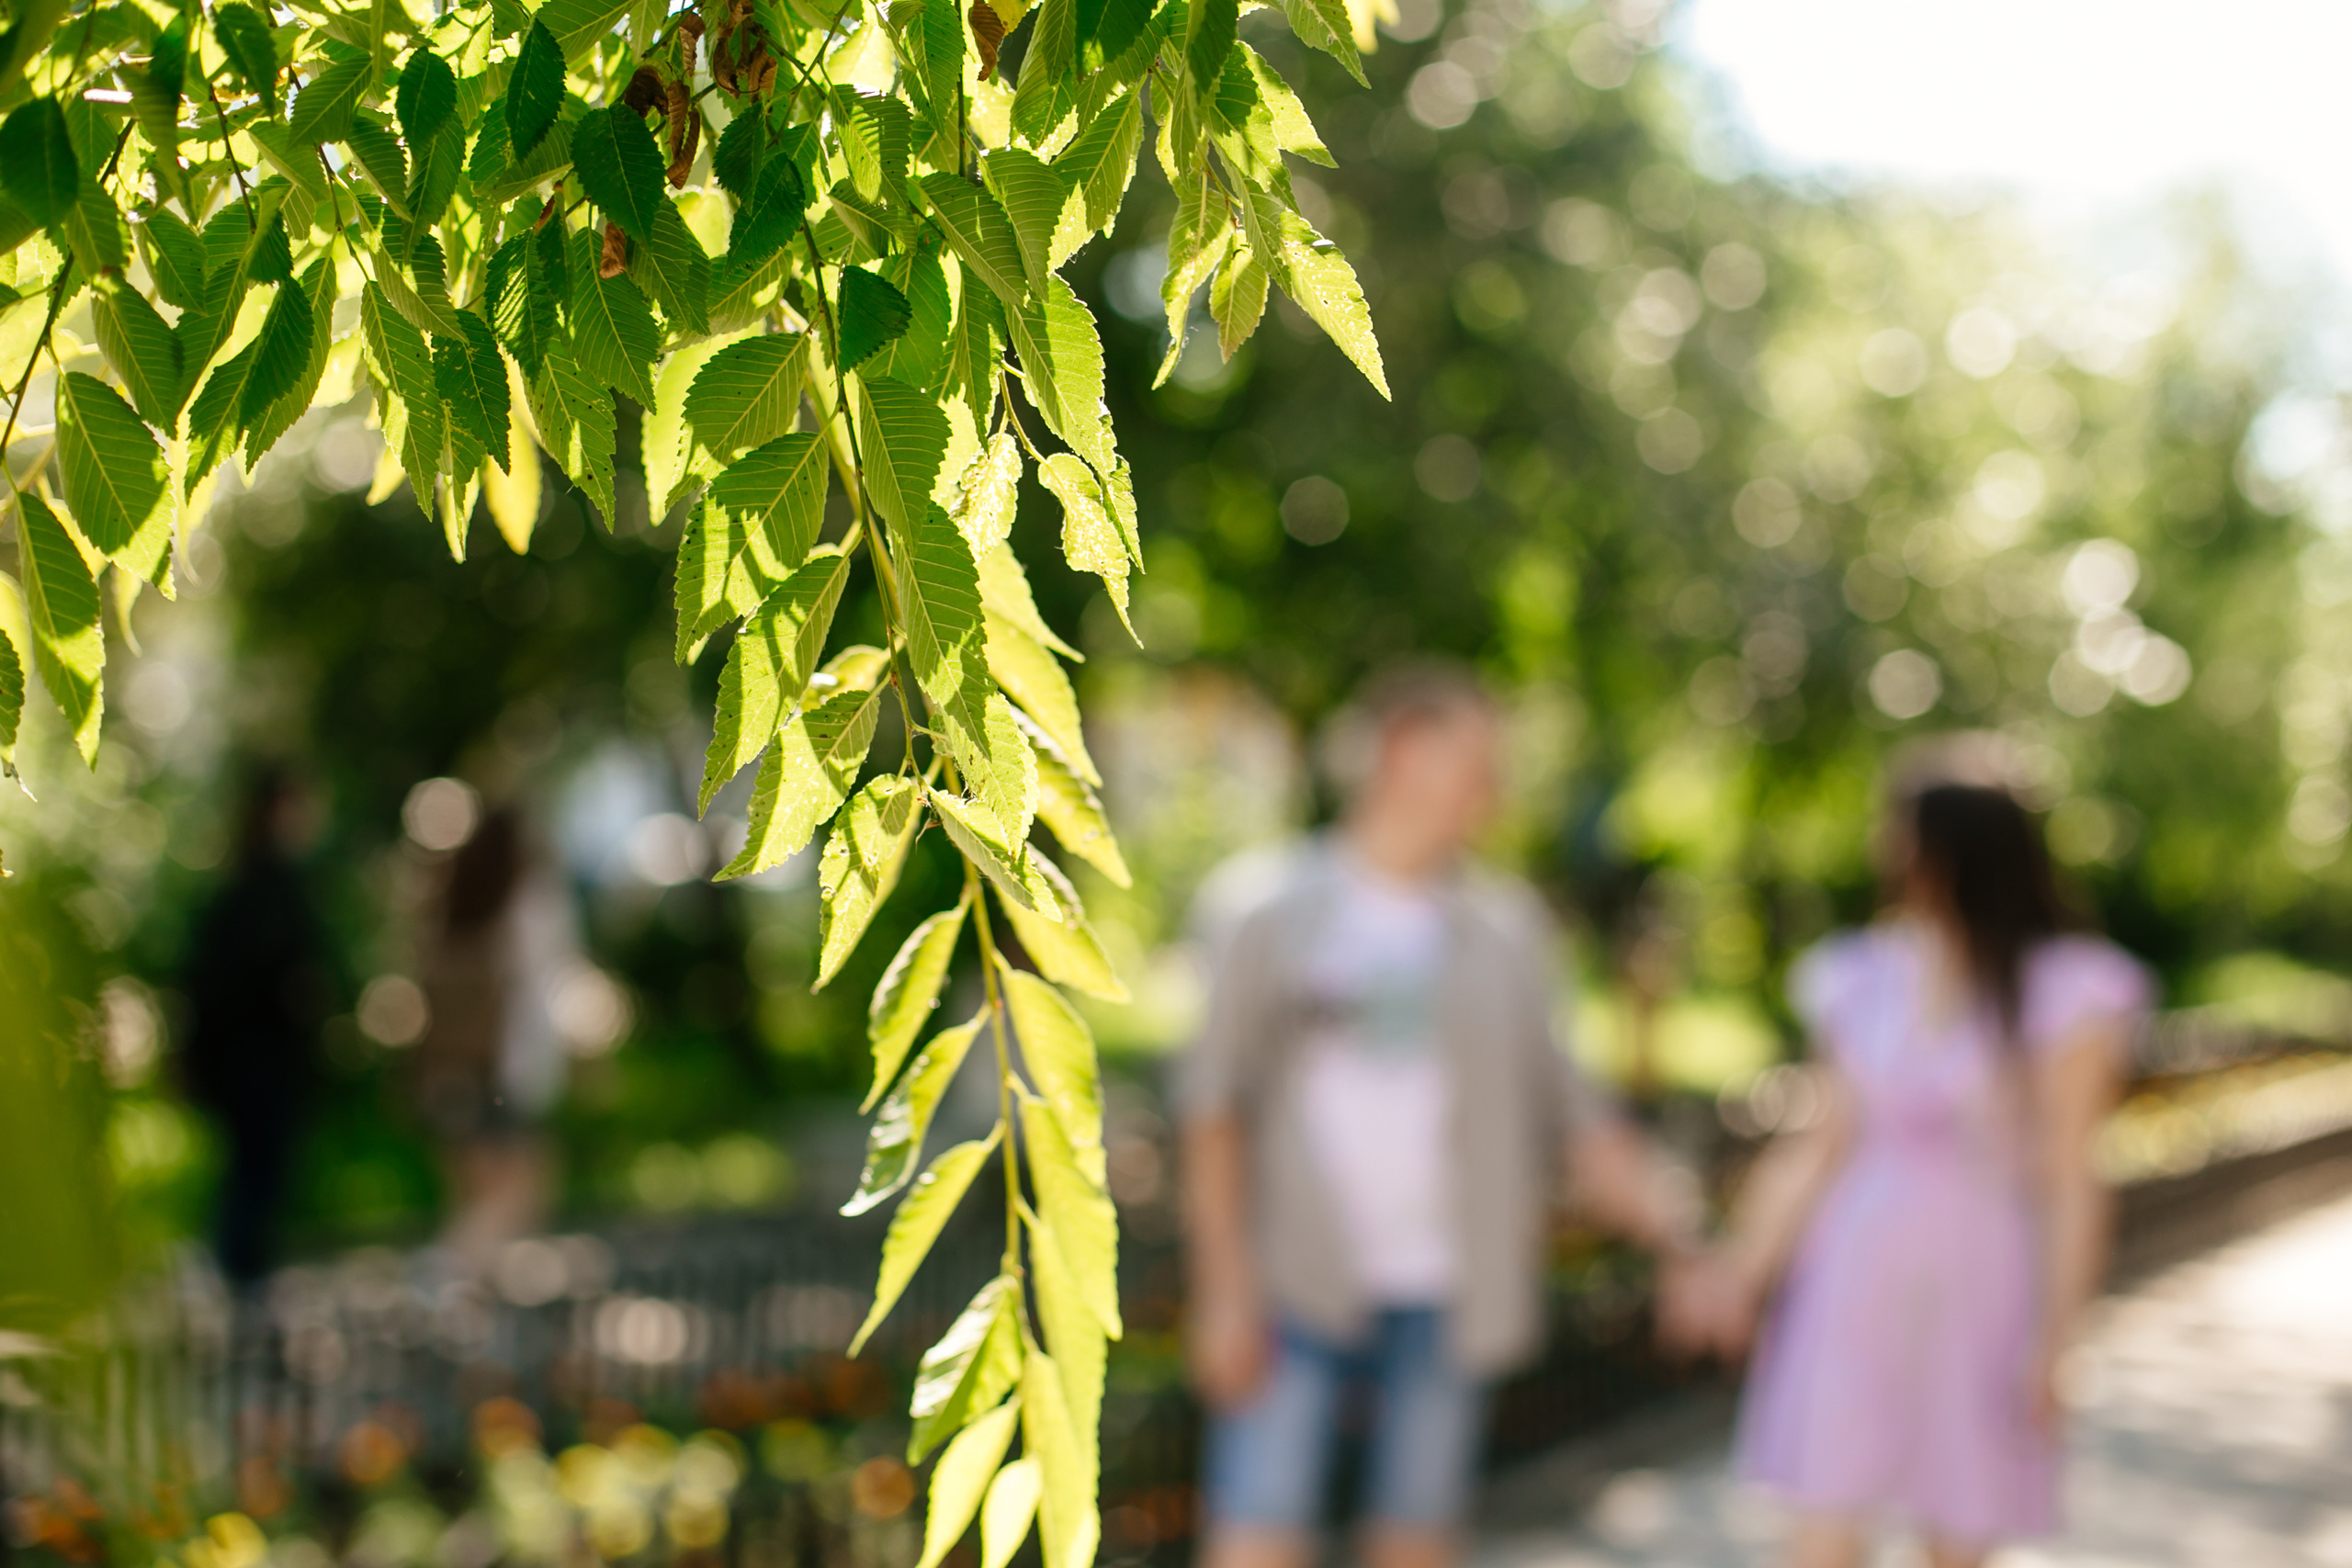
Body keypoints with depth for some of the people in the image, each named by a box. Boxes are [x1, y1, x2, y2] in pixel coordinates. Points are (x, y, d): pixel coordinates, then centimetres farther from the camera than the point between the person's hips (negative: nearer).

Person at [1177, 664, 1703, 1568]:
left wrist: (1661, 1210, -4)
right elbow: (1215, 1109, 0)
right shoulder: (1269, 908, 2)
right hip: (1295, 1289, -3)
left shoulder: (1505, 927, 10)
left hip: (1444, 1292, 3)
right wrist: (1225, 1288, -7)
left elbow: (1561, 1112, 10)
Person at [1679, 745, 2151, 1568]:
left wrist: (2054, 1338, -10)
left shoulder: (2059, 992, -7)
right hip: (1857, 1278, 3)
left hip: (1981, 1283, -3)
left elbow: (2069, 1177, -7)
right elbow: (1825, 1145, 9)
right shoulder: (1865, 978, 4)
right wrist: (1743, 1268, 3)